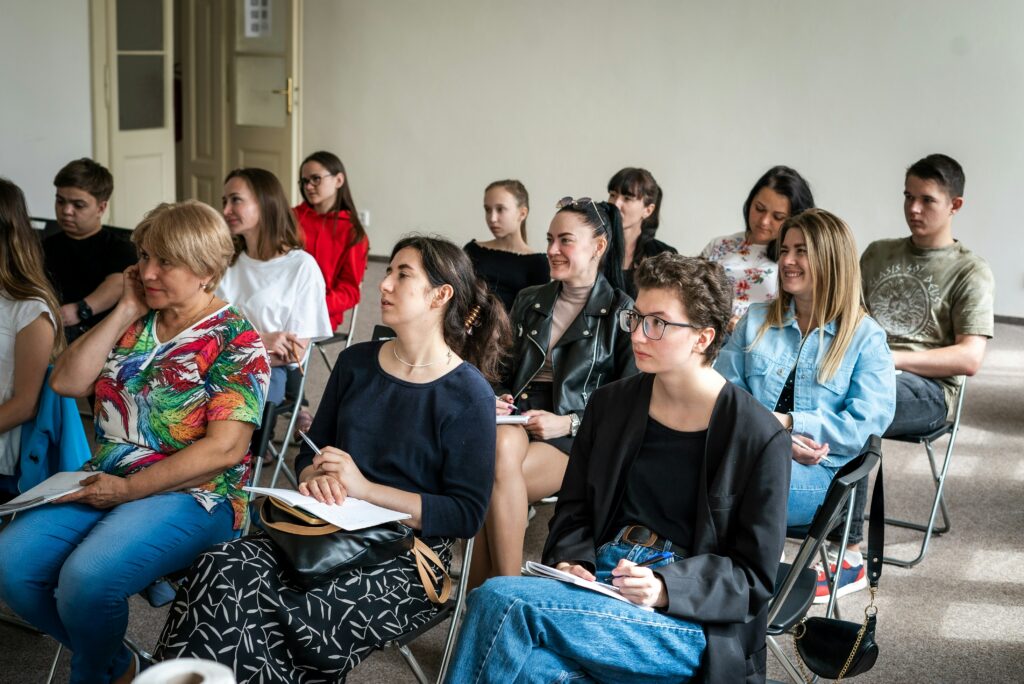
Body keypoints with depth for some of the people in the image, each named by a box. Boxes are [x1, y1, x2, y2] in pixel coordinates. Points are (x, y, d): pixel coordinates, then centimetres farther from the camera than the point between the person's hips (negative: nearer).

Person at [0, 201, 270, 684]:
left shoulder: (236, 341, -7)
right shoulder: (134, 324, 13)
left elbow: (225, 448, -15)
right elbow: (67, 382, 3)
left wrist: (130, 489, -16)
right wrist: (126, 312, 1)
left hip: (194, 493, -7)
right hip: (106, 482, 7)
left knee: (87, 580, -30)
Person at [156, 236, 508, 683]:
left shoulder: (468, 395, -6)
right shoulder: (355, 363, 11)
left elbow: (467, 514, -9)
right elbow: (310, 454, 18)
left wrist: (364, 488, -15)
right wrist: (315, 478, -7)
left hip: (405, 555, -5)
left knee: (286, 610, -32)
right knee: (220, 573, -25)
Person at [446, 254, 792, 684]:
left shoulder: (760, 438, -5)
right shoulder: (611, 403, 10)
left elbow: (752, 576, -3)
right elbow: (573, 508, 17)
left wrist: (665, 587, -20)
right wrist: (570, 561, -6)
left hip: (694, 626, -4)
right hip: (597, 582, 4)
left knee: (501, 600, -26)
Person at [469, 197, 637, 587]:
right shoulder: (529, 302, 21)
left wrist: (570, 422, -12)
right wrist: (498, 400, 4)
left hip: (576, 440, -4)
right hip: (517, 421, 4)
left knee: (495, 471, -34)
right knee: (504, 446, -35)